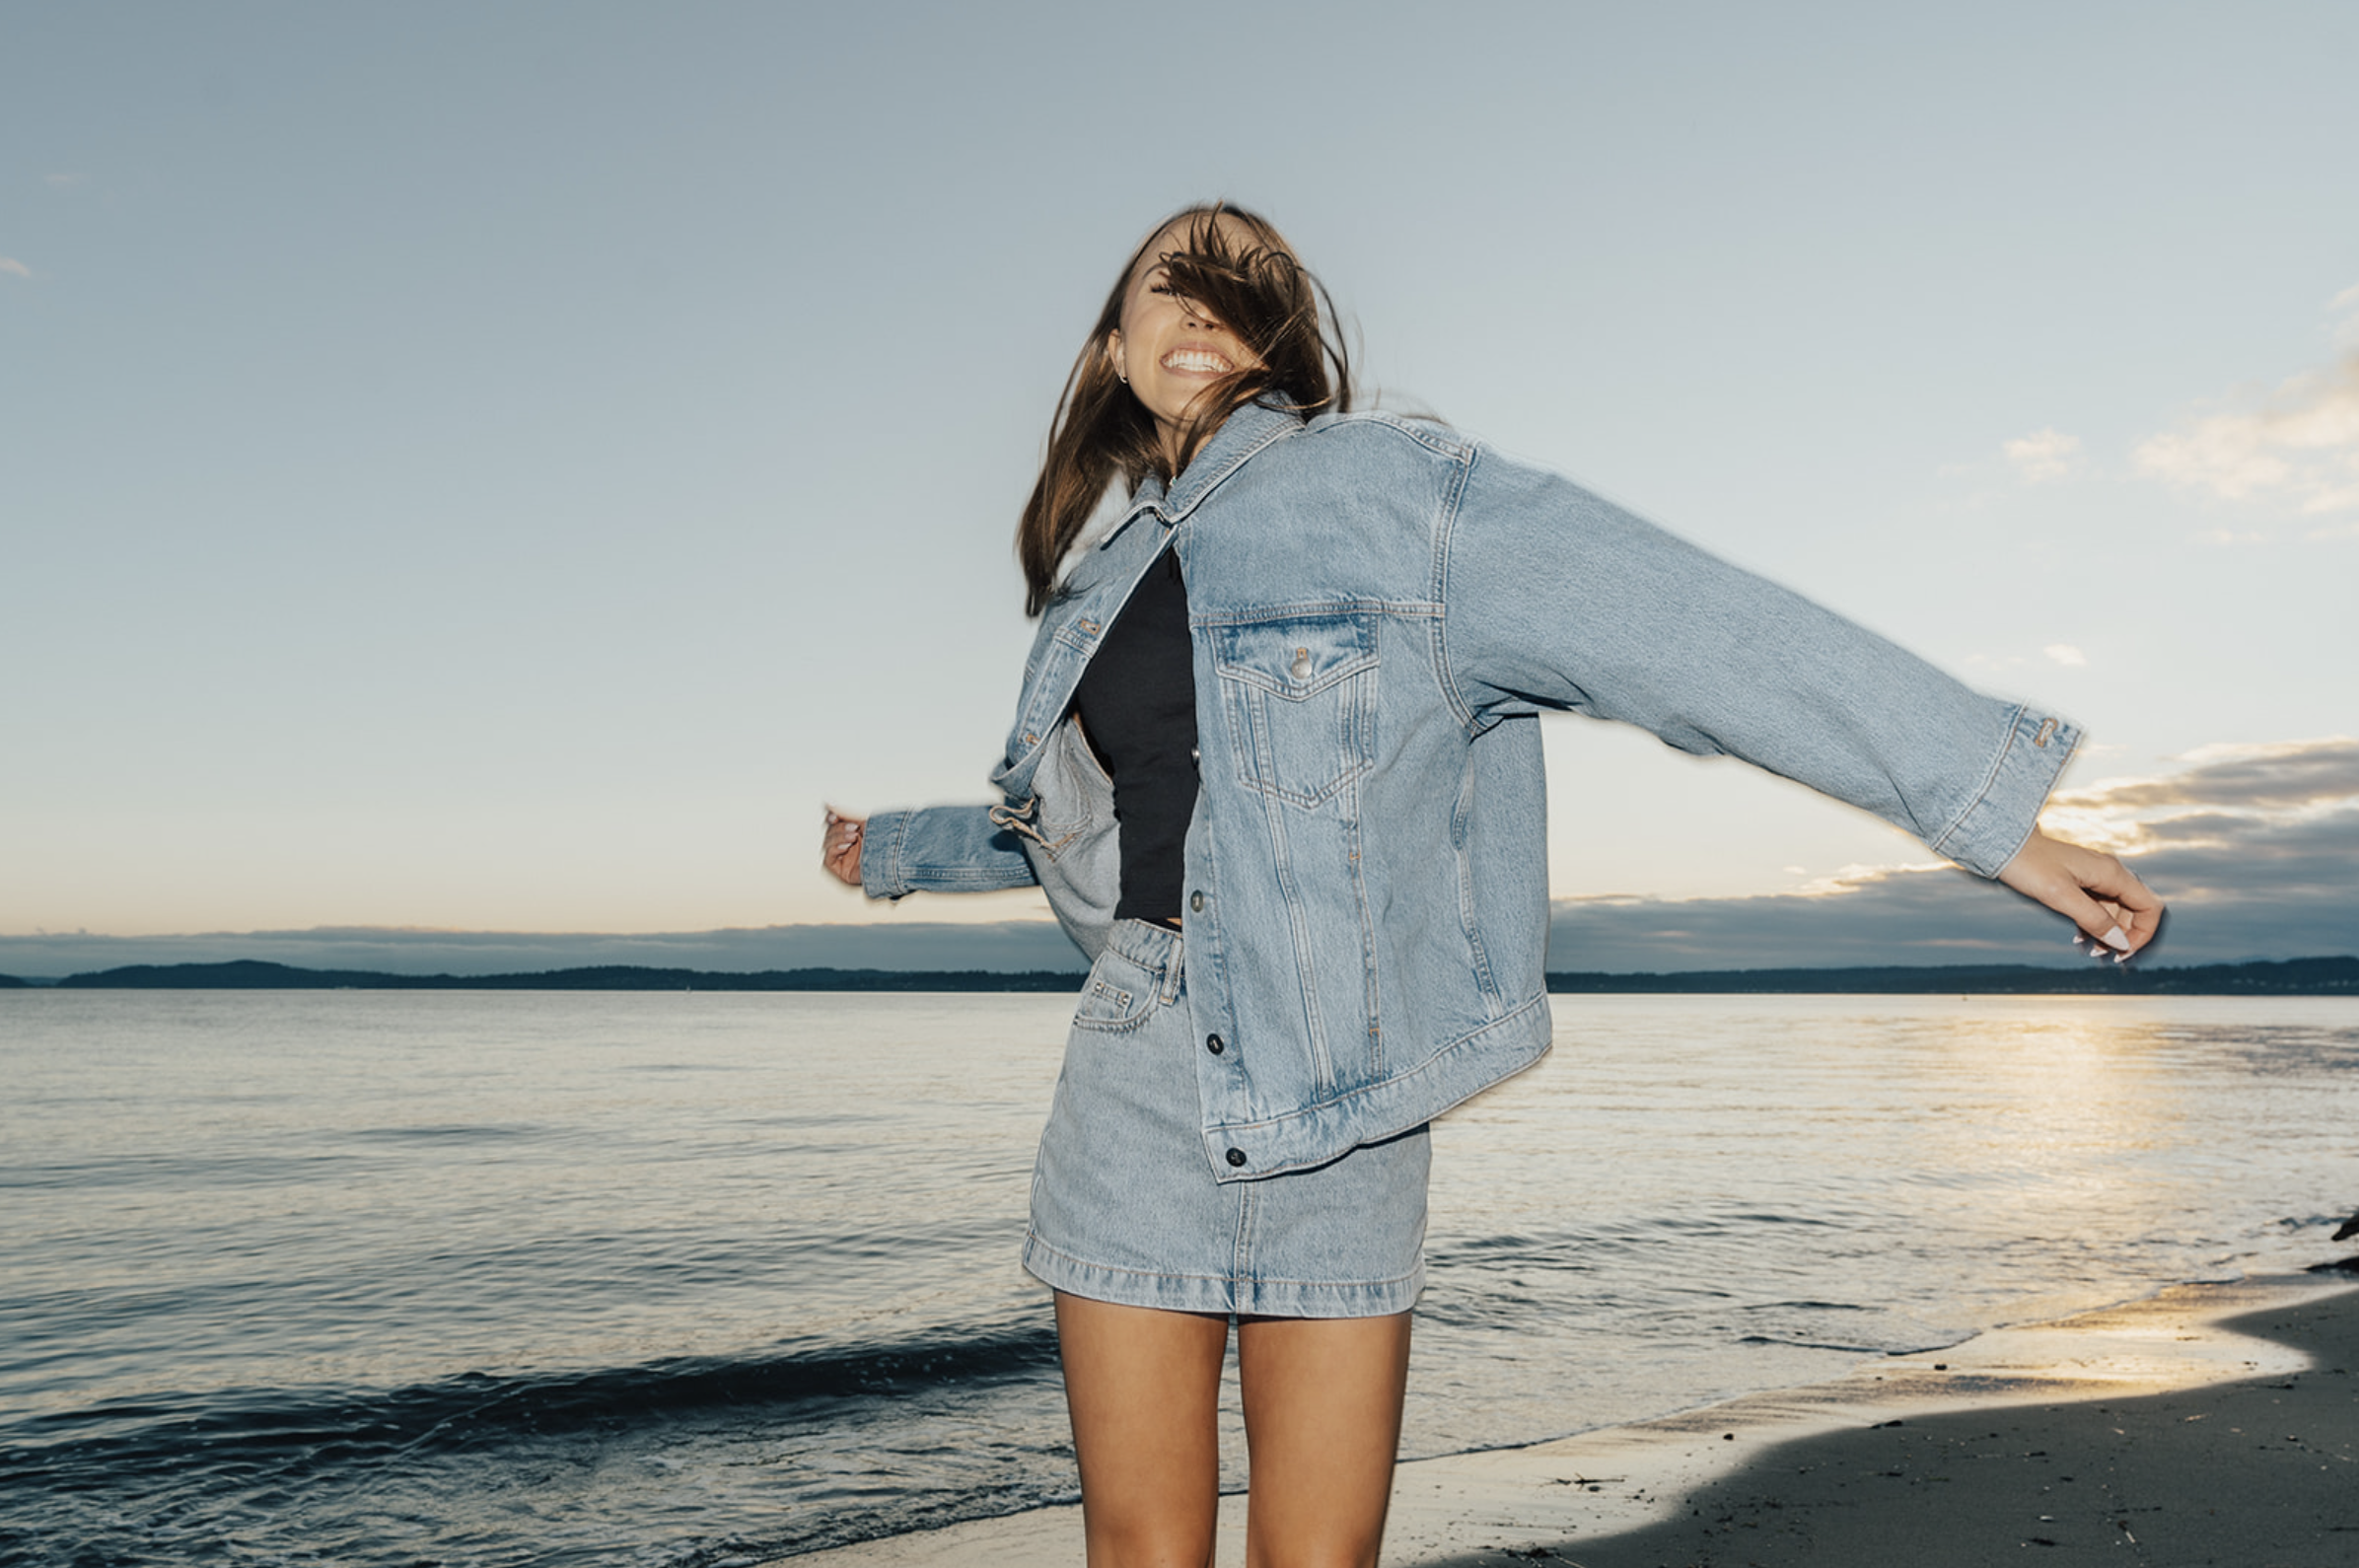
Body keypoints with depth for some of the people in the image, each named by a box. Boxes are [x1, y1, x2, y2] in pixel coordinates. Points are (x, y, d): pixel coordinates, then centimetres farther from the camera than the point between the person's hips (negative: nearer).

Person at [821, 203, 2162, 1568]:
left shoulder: (1391, 489, -2)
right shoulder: (1100, 586, 14)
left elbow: (1705, 632, -9)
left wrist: (1999, 813, -13)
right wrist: (898, 852, 47)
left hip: (1341, 1111, -3)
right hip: (1144, 1090, 4)